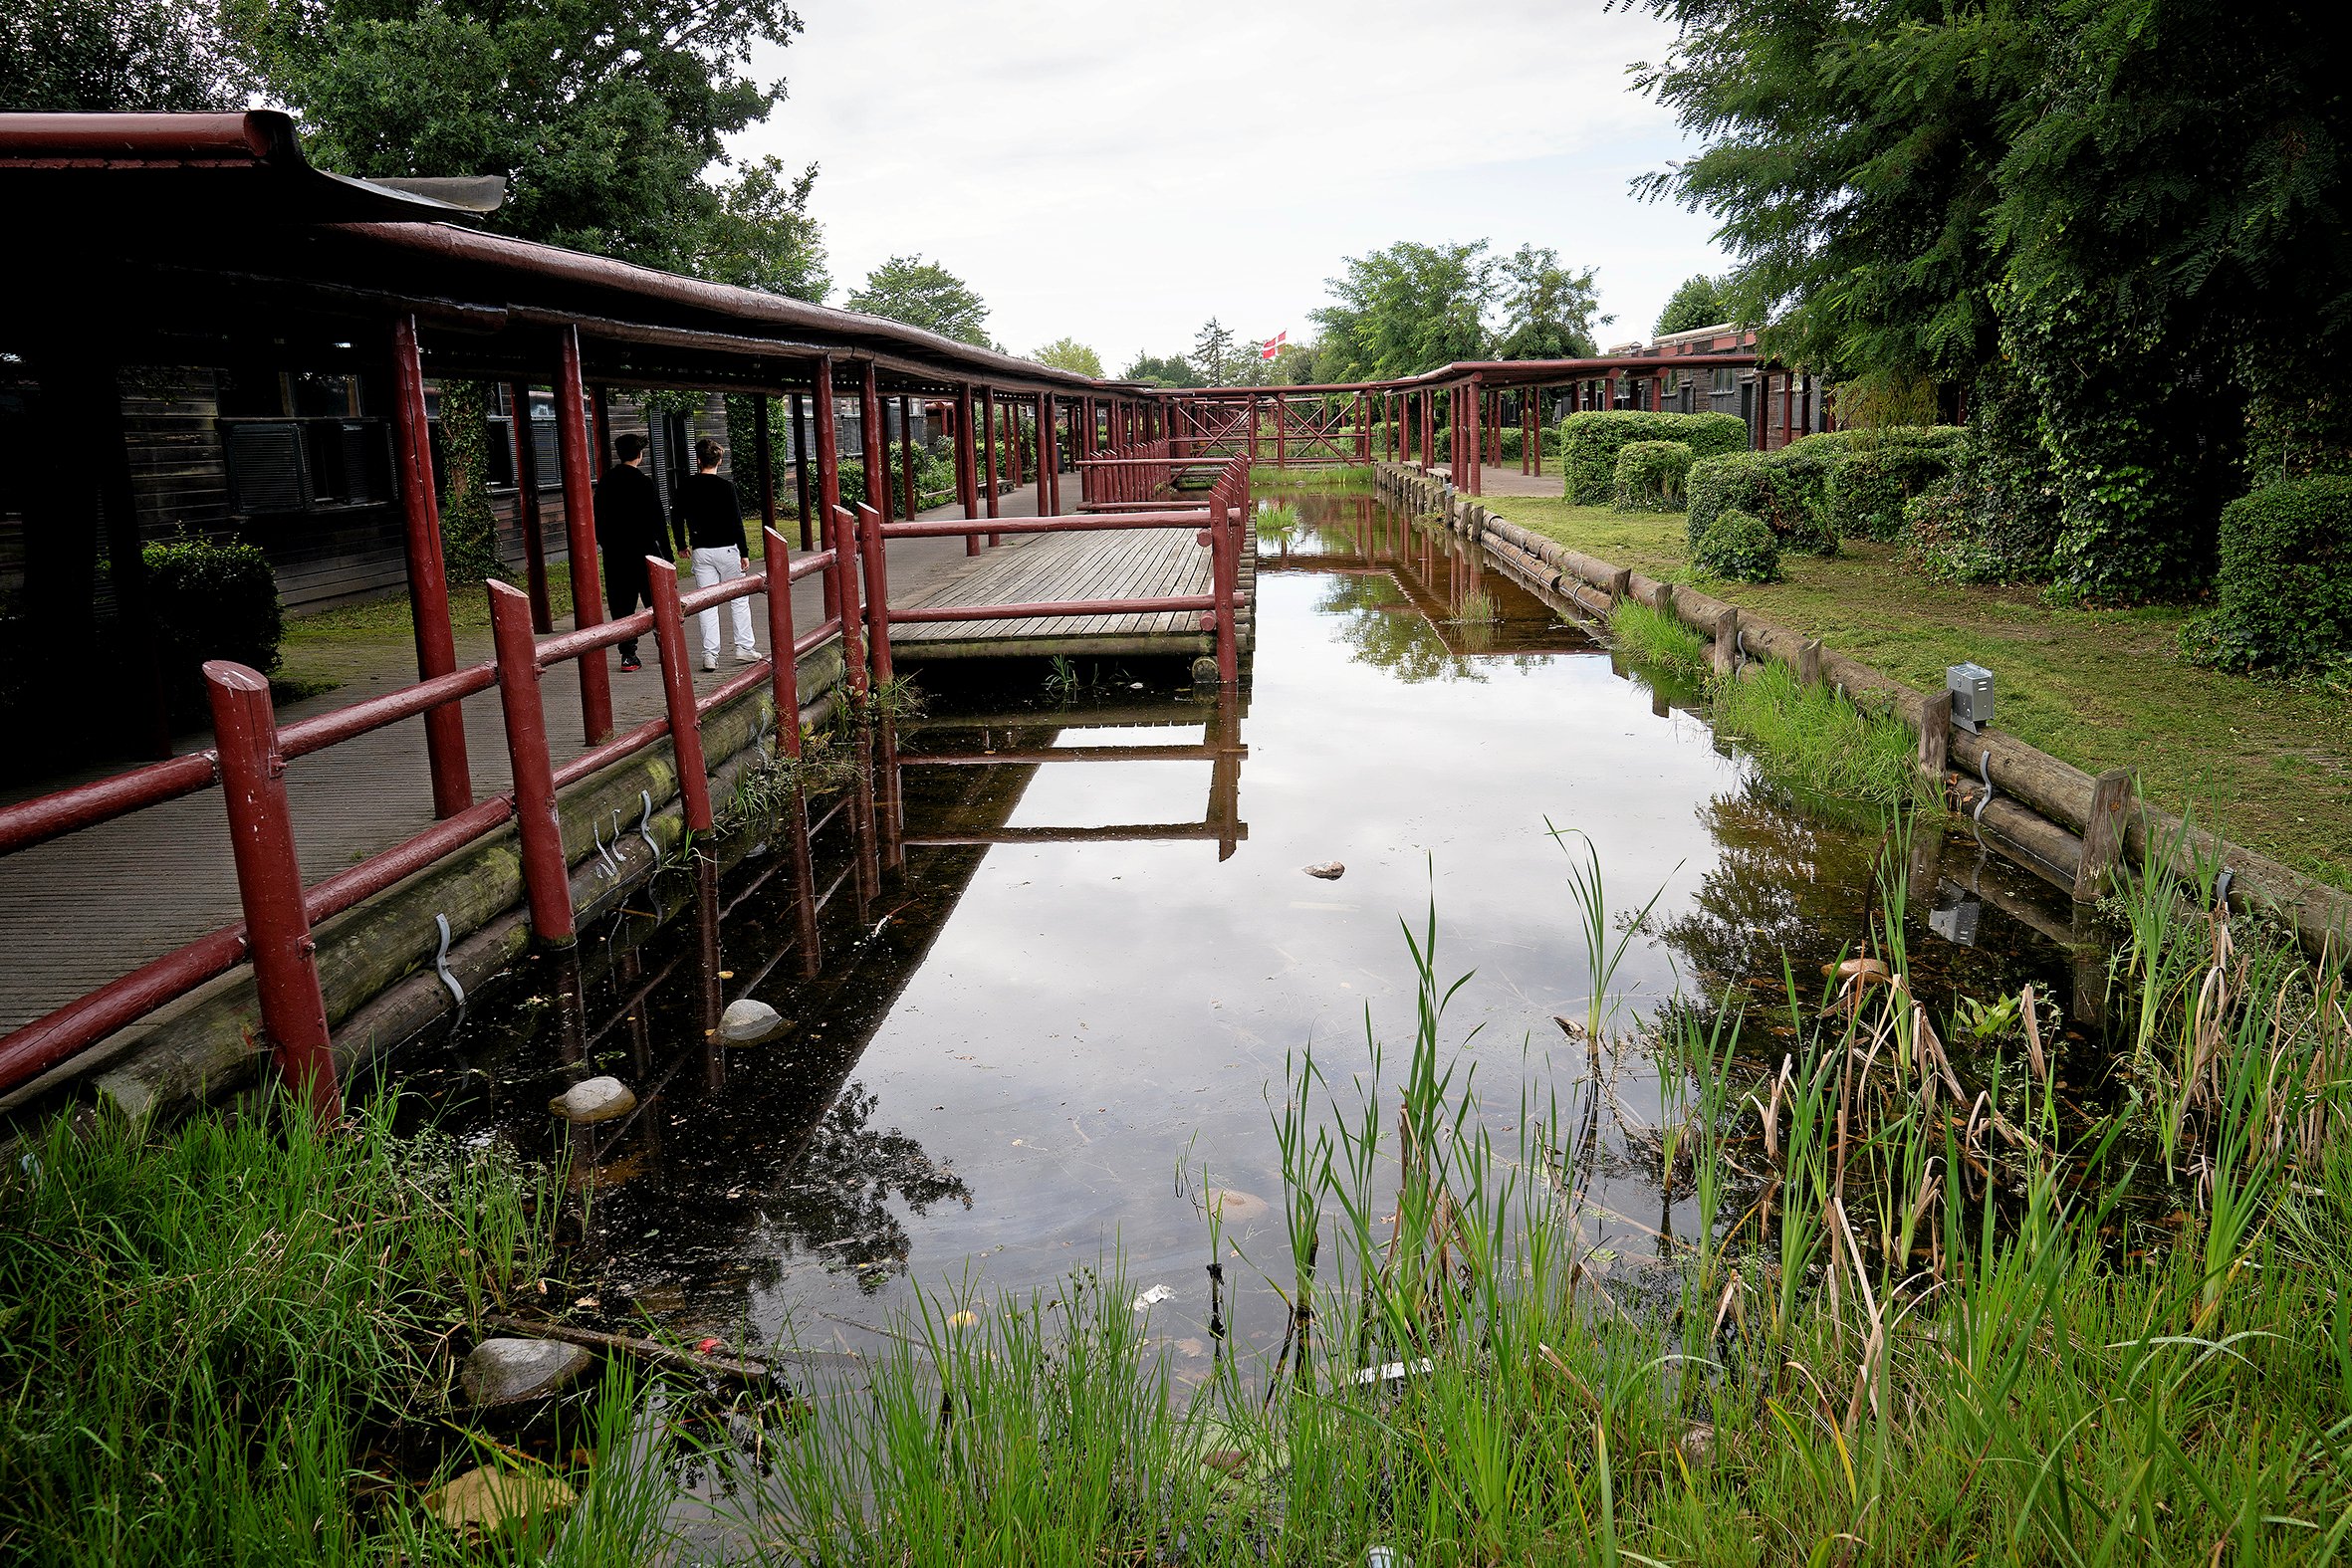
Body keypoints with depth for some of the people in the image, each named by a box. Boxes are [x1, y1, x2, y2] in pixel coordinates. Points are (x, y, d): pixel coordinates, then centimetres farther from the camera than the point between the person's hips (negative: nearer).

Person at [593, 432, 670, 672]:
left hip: (614, 553, 4)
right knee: (657, 601, 10)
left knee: (621, 605, 6)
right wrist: (667, 555, -6)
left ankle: (628, 655, 3)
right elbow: (657, 522, -9)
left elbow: (598, 517, 11)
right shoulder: (645, 483, -10)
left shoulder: (605, 482, 5)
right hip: (643, 550, -4)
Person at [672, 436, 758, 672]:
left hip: (701, 552, 3)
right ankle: (745, 648, 9)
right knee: (738, 599, 8)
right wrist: (744, 553, -4)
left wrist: (682, 544, 27)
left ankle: (710, 655, 1)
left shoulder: (685, 488, 2)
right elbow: (736, 523, -10)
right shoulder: (726, 486, -8)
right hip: (726, 549, -3)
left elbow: (678, 519, 11)